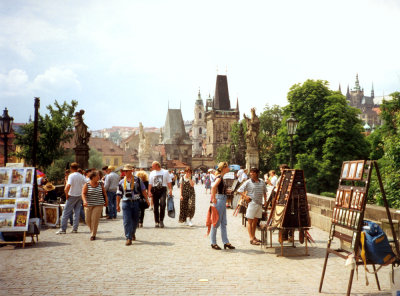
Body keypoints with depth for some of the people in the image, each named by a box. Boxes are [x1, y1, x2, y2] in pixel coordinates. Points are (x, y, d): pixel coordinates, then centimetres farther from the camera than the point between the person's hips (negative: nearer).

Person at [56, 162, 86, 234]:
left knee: (66, 212, 0)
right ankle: (75, 228, 8)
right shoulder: (81, 176, 6)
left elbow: (68, 186, -24)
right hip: (79, 196, 6)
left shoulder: (71, 175, -12)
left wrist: (66, 195, -14)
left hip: (72, 196, -5)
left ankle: (63, 229, 0)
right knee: (77, 212, 9)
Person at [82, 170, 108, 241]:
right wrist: (84, 201, -30)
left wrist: (106, 202, 15)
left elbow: (104, 193, 14)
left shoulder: (100, 184, 4)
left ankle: (93, 235, 3)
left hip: (98, 205, 0)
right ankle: (92, 231, 31)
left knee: (95, 219, -8)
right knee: (88, 220, 4)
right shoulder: (87, 185, -4)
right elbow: (83, 193, -13)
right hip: (88, 205, 0)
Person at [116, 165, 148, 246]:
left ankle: (133, 233, 37)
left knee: (135, 220, 11)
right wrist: (117, 205, 8)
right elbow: (119, 194, 10)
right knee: (127, 221, -8)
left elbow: (143, 190, 6)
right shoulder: (122, 182, 6)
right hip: (126, 203, 0)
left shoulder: (137, 180, 3)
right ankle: (128, 238, -6)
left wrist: (147, 200, 0)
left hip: (136, 202, 0)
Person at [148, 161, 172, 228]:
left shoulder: (165, 172, 7)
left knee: (162, 204, -17)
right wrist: (149, 191, -1)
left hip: (163, 190, -2)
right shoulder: (152, 173, 13)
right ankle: (157, 222, 12)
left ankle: (161, 220, -5)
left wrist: (170, 190, -4)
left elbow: (168, 182, 7)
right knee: (155, 206, 3)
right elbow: (150, 183, 10)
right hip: (155, 190, 2)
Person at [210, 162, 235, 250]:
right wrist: (214, 199, -26)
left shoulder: (221, 177, 14)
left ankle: (226, 242, 15)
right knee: (216, 222, -1)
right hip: (219, 200, -10)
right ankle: (213, 243, 7)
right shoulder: (219, 177, -14)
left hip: (223, 200, 10)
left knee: (223, 223, 11)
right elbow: (214, 187, -29)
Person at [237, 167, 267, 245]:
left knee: (255, 221, 13)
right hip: (252, 203, -5)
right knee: (250, 221, -3)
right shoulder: (248, 182, -5)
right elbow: (240, 190, -4)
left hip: (259, 204, 5)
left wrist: (265, 201, 12)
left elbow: (264, 192, 20)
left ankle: (254, 236, 24)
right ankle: (251, 239, -2)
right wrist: (245, 197, -10)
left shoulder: (262, 182, 9)